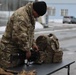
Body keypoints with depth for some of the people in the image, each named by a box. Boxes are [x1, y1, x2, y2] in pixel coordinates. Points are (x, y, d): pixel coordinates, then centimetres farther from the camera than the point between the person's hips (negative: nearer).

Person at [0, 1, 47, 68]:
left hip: (19, 51, 10)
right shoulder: (21, 16, -27)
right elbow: (19, 37, -29)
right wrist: (27, 50, -18)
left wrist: (33, 44, 9)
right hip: (10, 52, -10)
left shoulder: (30, 15, 8)